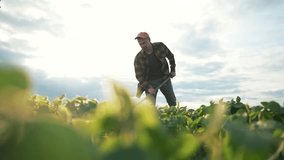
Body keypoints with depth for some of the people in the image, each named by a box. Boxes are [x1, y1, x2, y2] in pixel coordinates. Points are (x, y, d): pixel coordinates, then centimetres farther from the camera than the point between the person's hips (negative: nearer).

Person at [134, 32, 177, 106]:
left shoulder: (160, 46, -12)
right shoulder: (138, 58, -16)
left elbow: (170, 56, 6)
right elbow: (139, 75, -15)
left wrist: (173, 70, 3)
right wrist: (147, 87, -27)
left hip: (165, 78, 2)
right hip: (150, 81, -2)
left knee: (173, 102, 15)